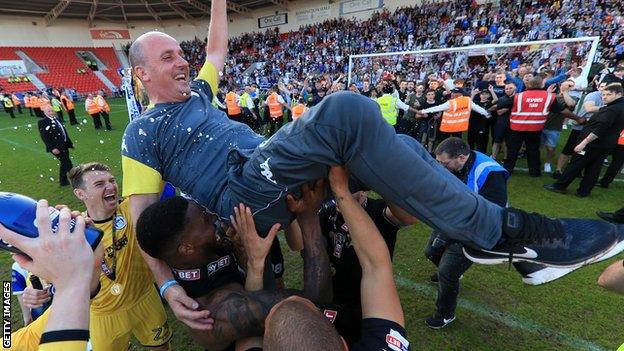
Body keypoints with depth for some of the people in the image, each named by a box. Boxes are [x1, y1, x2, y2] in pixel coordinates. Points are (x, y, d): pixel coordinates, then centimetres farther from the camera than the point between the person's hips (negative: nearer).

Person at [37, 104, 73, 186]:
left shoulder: (57, 119, 13)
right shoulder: (42, 122, -11)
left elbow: (64, 131, 17)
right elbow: (44, 137, -17)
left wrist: (70, 142, 15)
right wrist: (52, 148, -24)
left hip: (64, 145, 8)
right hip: (56, 147, -8)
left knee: (64, 163, 16)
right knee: (67, 164, -5)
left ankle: (63, 181, 29)